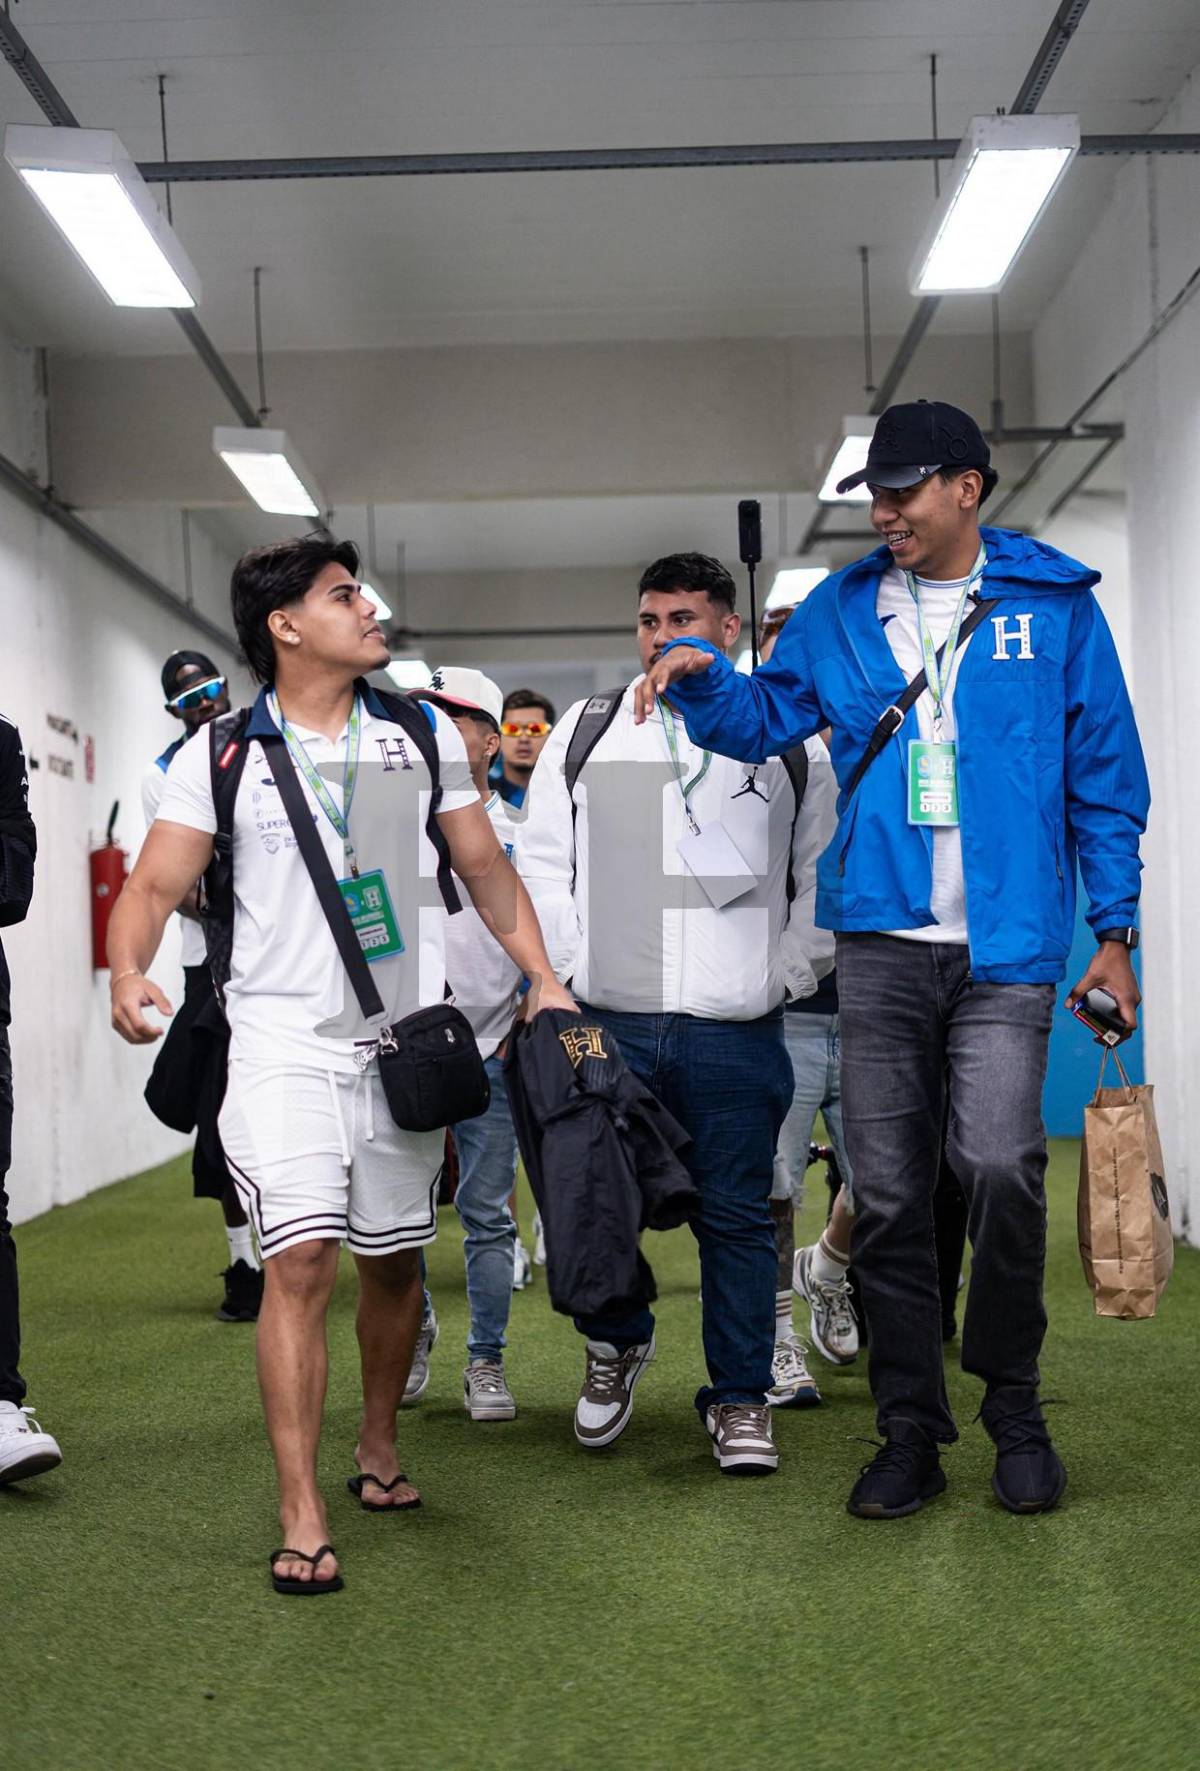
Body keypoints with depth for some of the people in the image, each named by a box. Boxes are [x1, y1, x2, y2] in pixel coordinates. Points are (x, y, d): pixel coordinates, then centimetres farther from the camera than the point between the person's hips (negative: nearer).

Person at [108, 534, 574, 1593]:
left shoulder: (424, 736, 9)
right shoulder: (223, 755, 1)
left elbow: (486, 870, 14)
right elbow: (156, 885, -2)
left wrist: (544, 978, 5)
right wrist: (128, 971, -22)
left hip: (406, 1037, 3)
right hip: (284, 1038, -3)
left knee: (394, 1259, 11)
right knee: (301, 1260, -14)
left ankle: (379, 1447, 34)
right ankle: (302, 1517, -8)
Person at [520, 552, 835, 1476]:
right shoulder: (585, 733, 10)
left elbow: (823, 874, 10)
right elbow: (543, 863, 11)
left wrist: (790, 974, 0)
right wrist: (564, 970, 1)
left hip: (736, 1029, -1)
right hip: (606, 1024, 1)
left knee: (736, 1216, 4)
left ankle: (741, 1397, 19)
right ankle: (617, 1340, 31)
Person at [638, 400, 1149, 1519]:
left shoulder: (1053, 604, 6)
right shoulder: (841, 610, 12)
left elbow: (1104, 776, 7)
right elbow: (765, 717, 15)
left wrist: (1112, 930, 3)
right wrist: (700, 679, -7)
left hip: (1005, 945, -3)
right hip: (880, 938, 3)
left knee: (998, 1165, -17)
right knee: (887, 1193, 5)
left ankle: (1013, 1404, 7)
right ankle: (911, 1432, 18)